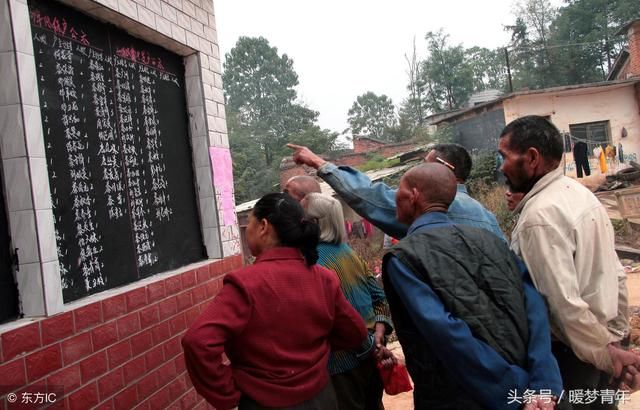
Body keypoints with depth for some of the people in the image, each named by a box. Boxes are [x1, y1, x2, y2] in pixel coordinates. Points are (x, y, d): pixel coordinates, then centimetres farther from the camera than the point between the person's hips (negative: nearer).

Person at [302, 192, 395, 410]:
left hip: (343, 363, -7)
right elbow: (379, 297, 7)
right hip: (371, 356, 8)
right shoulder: (347, 251, 5)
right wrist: (379, 333, -4)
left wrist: (372, 347, -13)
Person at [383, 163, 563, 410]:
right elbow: (535, 309, -5)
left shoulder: (403, 256, -11)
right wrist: (542, 386, -12)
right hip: (517, 387, 6)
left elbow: (446, 332, -22)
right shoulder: (487, 239, 5)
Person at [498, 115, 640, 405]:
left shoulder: (540, 215, -24)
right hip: (604, 342, 8)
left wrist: (604, 354, -15)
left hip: (566, 352, -8)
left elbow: (564, 301, -27)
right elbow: (615, 274, 10)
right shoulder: (582, 194, 4)